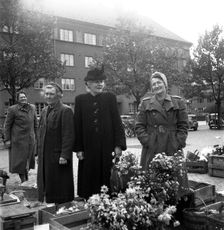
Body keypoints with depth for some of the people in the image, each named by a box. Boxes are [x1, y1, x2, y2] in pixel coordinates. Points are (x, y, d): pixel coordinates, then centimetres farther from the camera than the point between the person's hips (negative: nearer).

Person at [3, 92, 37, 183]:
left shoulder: (32, 108, 8)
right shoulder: (12, 109, -5)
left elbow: (35, 123, 15)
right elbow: (7, 125, -3)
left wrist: (36, 136, 11)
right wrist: (7, 139, -7)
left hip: (30, 139, 4)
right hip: (18, 139, -4)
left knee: (29, 159, 10)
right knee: (19, 160, 0)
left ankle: (26, 176, 26)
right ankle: (23, 180, 12)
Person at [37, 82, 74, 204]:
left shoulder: (65, 111, -11)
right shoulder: (44, 111, 13)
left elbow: (68, 135, -15)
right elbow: (40, 133, 17)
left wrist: (64, 155, -19)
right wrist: (39, 153, 13)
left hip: (58, 156, -7)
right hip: (44, 156, 7)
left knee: (60, 185, 3)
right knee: (46, 184, 14)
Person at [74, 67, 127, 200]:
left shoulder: (110, 98, 4)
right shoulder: (80, 100, 5)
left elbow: (117, 122, 2)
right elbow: (78, 125, 3)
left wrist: (118, 145, -5)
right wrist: (78, 148, -1)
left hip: (108, 148, 0)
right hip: (88, 148, 0)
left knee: (108, 178, 4)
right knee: (89, 181, 6)